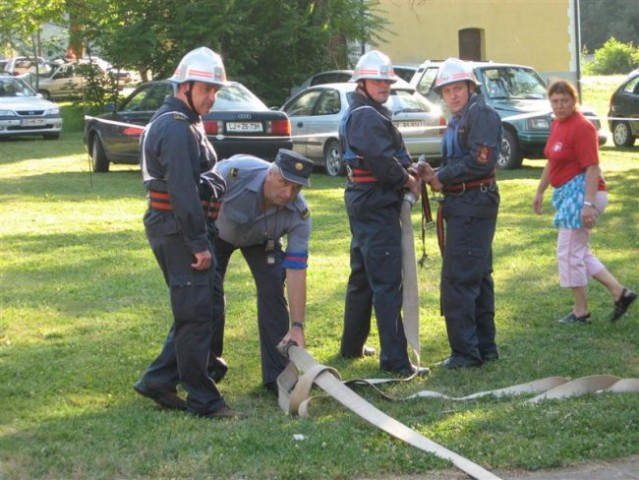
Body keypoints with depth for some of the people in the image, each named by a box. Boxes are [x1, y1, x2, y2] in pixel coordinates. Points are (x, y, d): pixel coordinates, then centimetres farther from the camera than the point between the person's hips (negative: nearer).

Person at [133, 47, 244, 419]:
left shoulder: (185, 123, 17)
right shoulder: (176, 128, -18)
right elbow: (182, 192, -22)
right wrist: (199, 244, -21)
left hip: (170, 226, 11)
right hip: (177, 230, -11)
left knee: (193, 312, 15)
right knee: (195, 314, -5)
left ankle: (159, 381, 20)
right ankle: (203, 399, 0)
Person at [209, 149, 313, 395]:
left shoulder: (299, 213, -34)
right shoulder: (234, 172, -42)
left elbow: (296, 271, -32)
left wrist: (297, 327, -36)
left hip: (261, 239, 1)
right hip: (217, 229, -1)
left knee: (273, 289, -13)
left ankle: (277, 374, -4)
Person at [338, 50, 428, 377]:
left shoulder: (354, 115, 18)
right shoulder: (369, 117, -15)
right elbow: (383, 163, -23)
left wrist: (407, 168, 5)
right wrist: (409, 181, -7)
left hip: (361, 200, 11)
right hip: (377, 205, -11)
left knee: (362, 277, 20)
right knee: (386, 284, -11)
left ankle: (352, 346, 31)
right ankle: (394, 359, -12)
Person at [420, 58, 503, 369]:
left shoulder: (481, 114, -11)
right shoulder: (457, 121, 21)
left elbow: (481, 161, -20)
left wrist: (442, 177, -12)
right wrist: (436, 176, 1)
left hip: (474, 203, -11)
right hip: (463, 206, 11)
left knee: (458, 280, -11)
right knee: (478, 278, 14)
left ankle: (465, 352, -7)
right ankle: (484, 347, 21)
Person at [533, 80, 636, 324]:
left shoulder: (581, 127, -17)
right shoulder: (557, 124, 11)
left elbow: (592, 168, -21)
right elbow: (551, 162, 22)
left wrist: (589, 204, -26)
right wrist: (540, 192, 26)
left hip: (583, 192, -10)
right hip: (566, 194, 10)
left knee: (570, 252, -3)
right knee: (579, 252, 14)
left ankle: (581, 312, 9)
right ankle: (620, 292, 17)